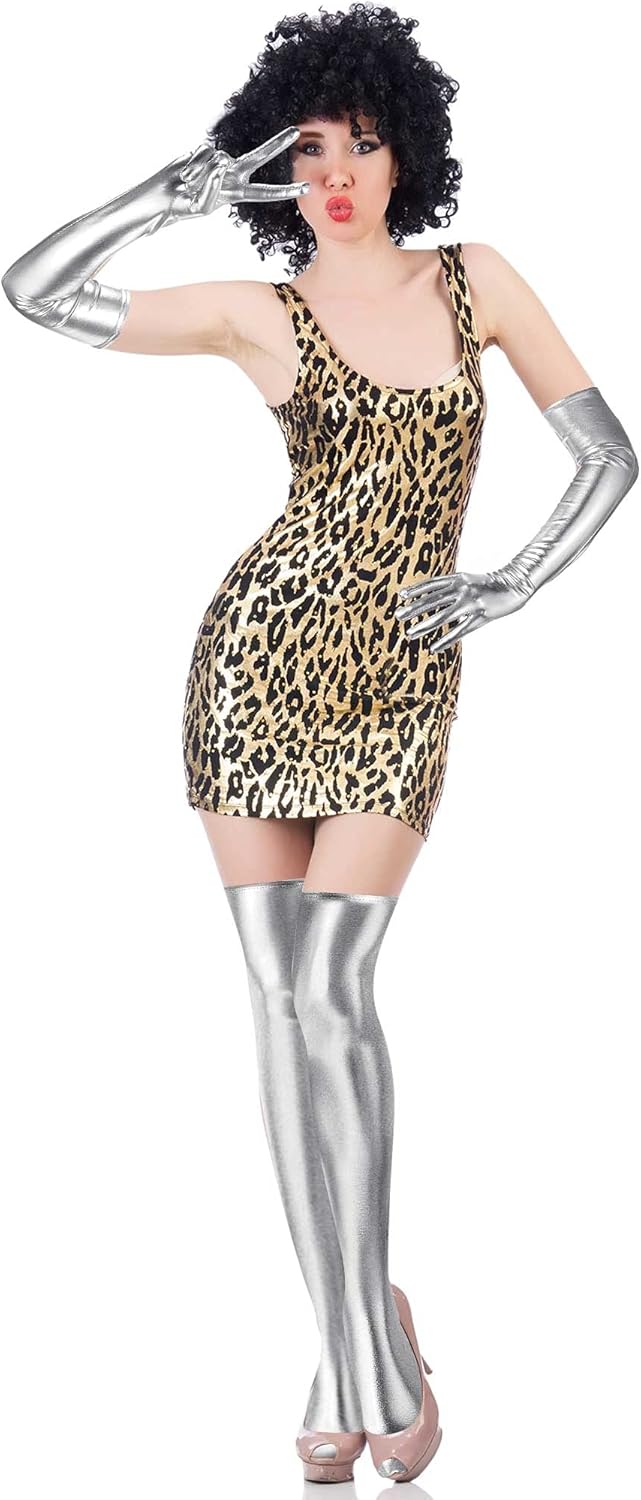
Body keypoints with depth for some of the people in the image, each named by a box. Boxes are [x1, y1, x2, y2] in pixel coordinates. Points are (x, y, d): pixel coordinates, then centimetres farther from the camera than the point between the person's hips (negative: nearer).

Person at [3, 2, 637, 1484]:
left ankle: (364, 1336, 3)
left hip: (402, 674, -1)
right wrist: (179, 189, -4)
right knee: (280, 995, -1)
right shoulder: (259, 313, 3)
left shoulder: (479, 279, 6)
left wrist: (511, 586, -5)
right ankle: (360, 1337, 11)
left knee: (328, 990, -13)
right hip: (262, 642, 1)